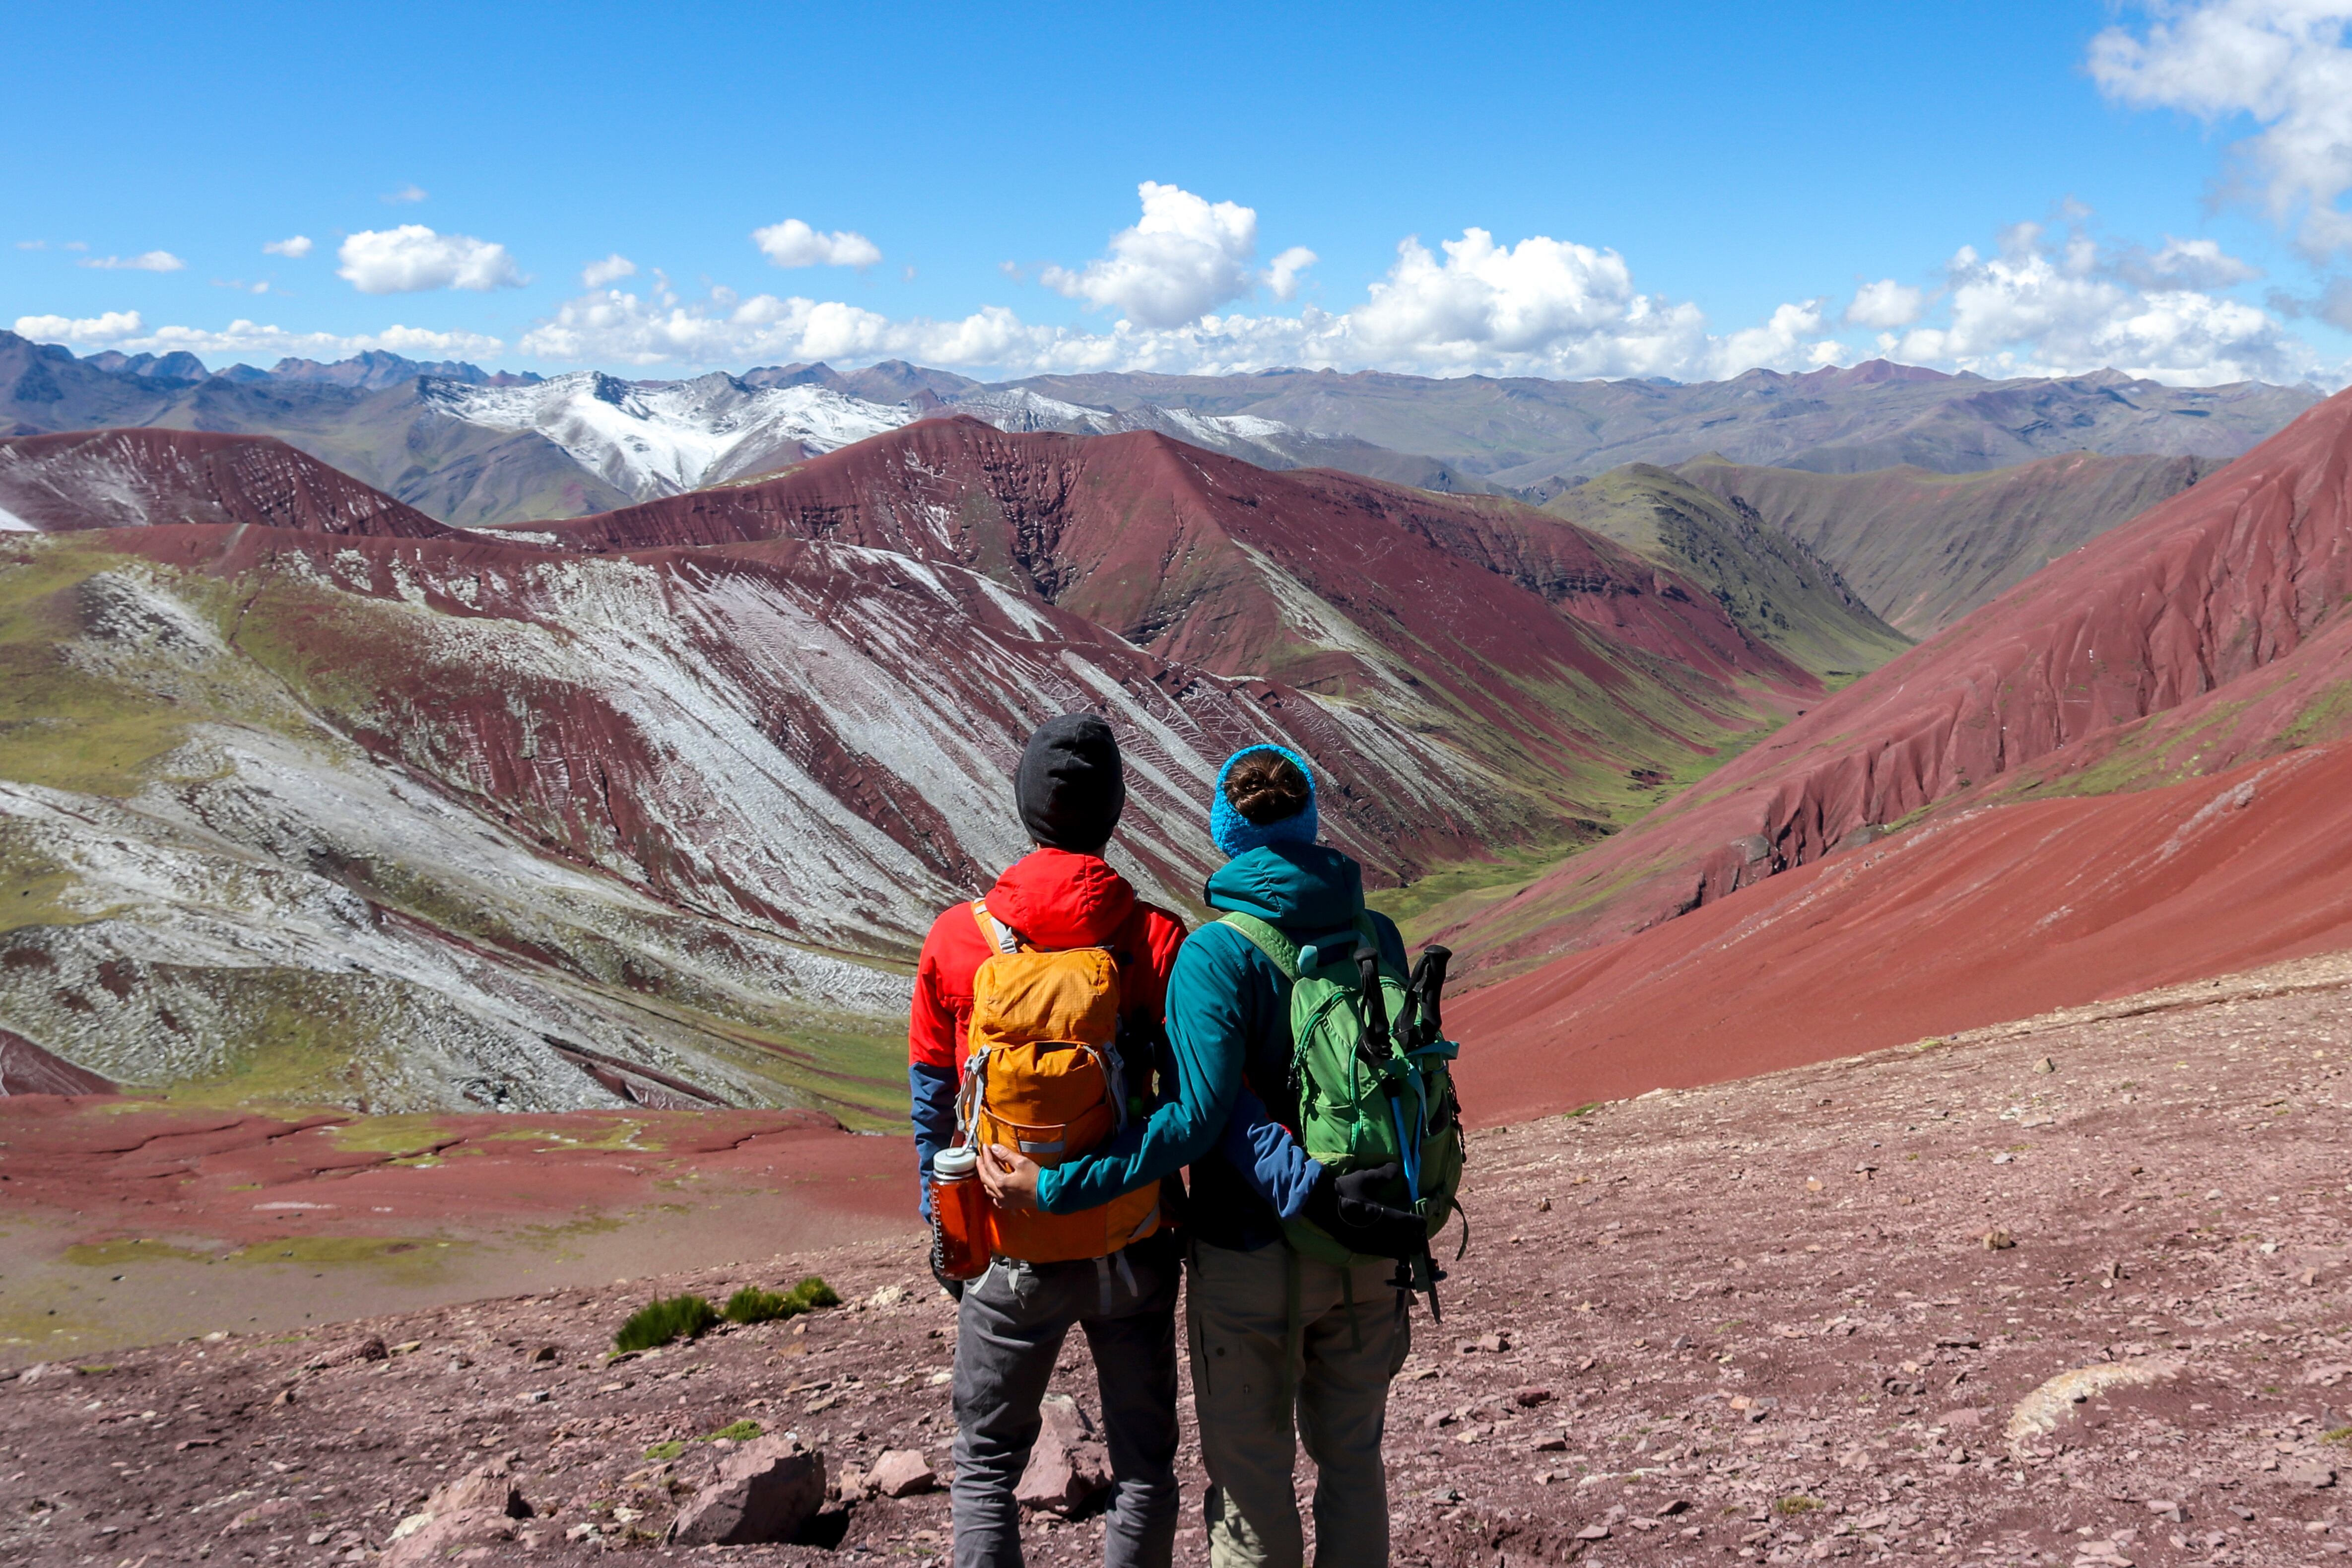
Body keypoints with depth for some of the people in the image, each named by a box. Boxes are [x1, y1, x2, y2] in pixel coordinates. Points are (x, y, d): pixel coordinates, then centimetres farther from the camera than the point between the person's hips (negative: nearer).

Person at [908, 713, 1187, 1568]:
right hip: (1133, 1247, 0)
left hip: (1011, 1250, 0)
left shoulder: (955, 940, -7)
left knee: (986, 1464, 15)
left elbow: (932, 1103, 2)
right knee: (1143, 1465, 15)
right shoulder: (1160, 942, -10)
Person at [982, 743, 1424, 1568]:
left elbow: (1198, 1118, -24)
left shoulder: (1214, 954, -18)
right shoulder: (1376, 935, -1)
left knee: (1251, 1478, 11)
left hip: (1251, 1259, -4)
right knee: (1351, 1456, 20)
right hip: (1366, 1254, 5)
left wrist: (1057, 1185, -23)